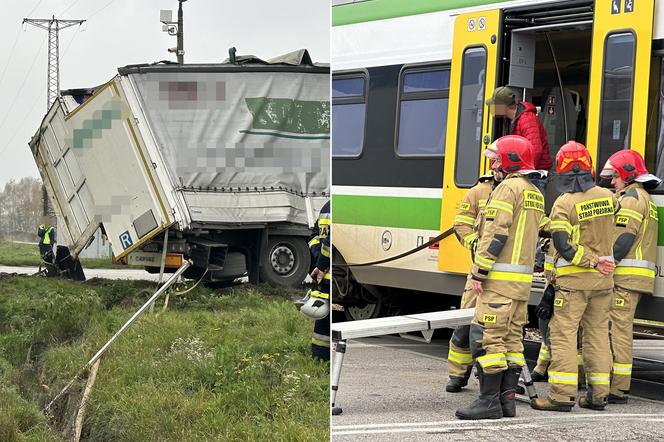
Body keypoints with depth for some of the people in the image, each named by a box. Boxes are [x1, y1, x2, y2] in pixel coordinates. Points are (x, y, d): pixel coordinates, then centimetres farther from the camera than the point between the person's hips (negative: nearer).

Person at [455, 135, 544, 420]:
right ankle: (507, 399, 11)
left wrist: (479, 271, -16)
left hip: (500, 278, -10)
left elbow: (495, 233, -18)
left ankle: (489, 401, -10)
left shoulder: (508, 188, -11)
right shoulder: (535, 194, 19)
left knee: (487, 337, -8)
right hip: (523, 279, 10)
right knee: (512, 338, 10)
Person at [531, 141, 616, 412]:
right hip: (604, 279, 6)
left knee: (563, 333, -3)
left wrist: (592, 262, -12)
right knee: (598, 333, 11)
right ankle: (598, 394, 14)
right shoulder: (608, 197, 3)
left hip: (574, 279, -6)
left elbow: (563, 245, -18)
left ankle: (562, 395, -7)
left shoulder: (564, 203, -13)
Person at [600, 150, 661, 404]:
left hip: (623, 277, -10)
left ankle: (616, 390, -11)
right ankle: (618, 385, 15)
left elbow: (622, 240, -18)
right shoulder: (645, 199, 24)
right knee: (620, 329, 13)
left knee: (617, 330, -10)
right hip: (637, 278, 10)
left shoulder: (630, 198, -9)